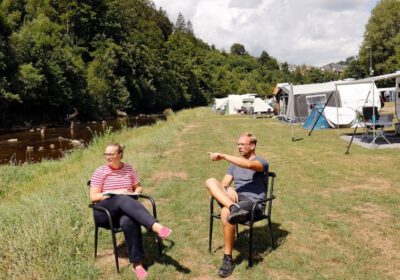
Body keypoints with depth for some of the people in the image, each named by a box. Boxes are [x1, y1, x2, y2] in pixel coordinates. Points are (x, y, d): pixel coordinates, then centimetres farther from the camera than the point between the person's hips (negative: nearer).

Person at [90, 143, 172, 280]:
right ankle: (155, 226, -51)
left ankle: (137, 263, -32)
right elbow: (93, 197, -5)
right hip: (105, 212, -2)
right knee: (123, 200, -37)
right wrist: (116, 194, -16)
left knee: (128, 221, -38)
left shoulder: (129, 168, 9)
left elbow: (139, 187, 19)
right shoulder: (100, 172, 1)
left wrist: (133, 193, -6)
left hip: (125, 208, 2)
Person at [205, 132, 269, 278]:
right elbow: (223, 183, 13)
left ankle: (228, 258, -21)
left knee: (226, 214, -36)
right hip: (235, 198, 6)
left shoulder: (261, 162, 1)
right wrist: (228, 188, -12)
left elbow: (249, 165, -24)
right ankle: (234, 208, -44)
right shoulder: (235, 163, 22)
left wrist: (222, 156, -25)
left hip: (253, 202, -5)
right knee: (210, 182, -20)